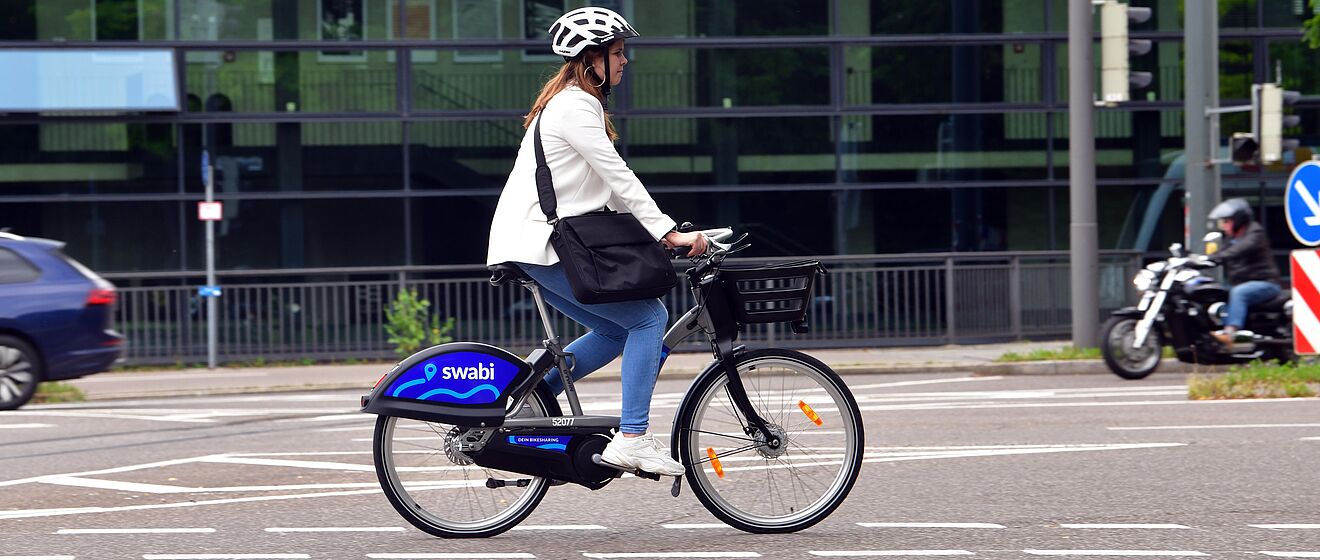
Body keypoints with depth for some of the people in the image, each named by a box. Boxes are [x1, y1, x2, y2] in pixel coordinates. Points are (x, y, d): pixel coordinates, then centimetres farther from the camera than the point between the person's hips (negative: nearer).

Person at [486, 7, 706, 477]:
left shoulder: (572, 102, 20)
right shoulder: (575, 106, -12)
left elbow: (608, 184, 21)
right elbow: (617, 177, -17)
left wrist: (656, 233, 15)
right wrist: (669, 232, -18)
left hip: (537, 246, 10)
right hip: (541, 246, -10)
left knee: (618, 329, 12)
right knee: (649, 317, -9)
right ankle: (632, 439, -13)